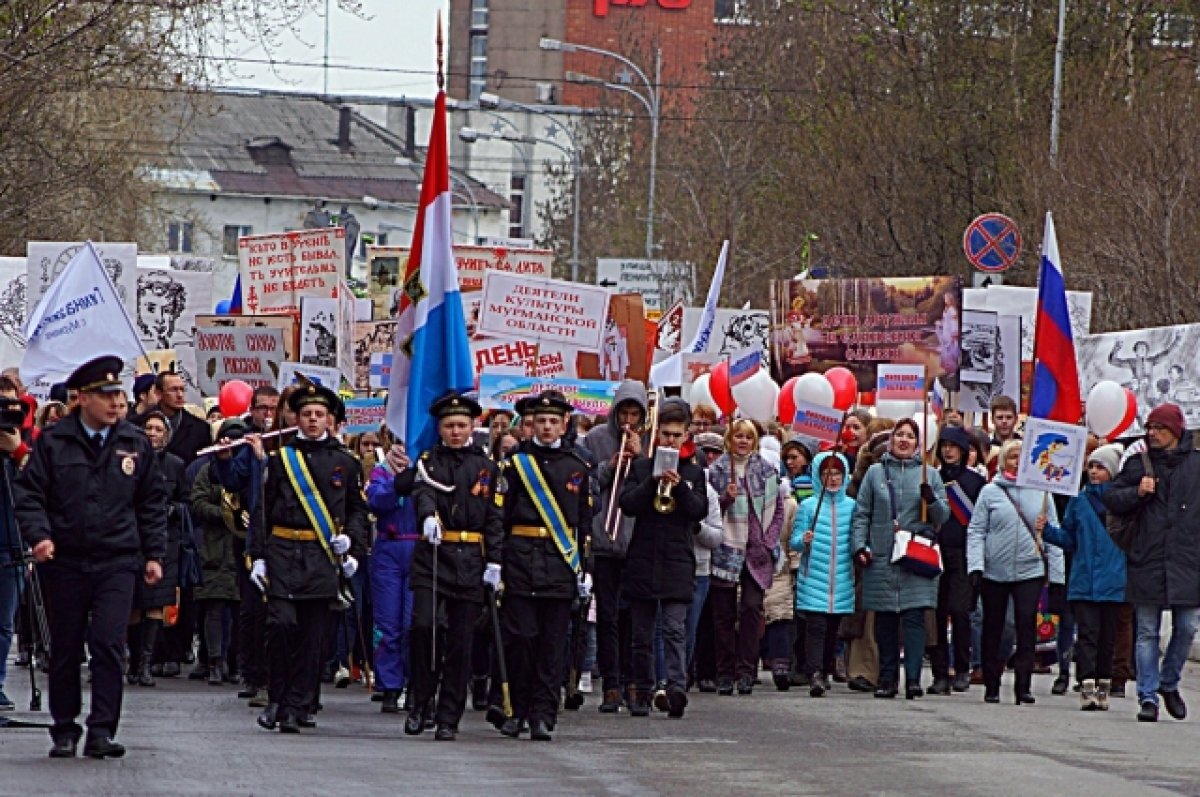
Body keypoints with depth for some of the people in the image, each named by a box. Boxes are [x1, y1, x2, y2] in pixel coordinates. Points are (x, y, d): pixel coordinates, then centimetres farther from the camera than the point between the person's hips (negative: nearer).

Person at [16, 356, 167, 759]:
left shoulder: (135, 443, 7)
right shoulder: (53, 442, 1)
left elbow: (153, 501, 13)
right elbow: (29, 493, 1)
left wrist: (154, 554, 9)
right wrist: (39, 535, -15)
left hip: (116, 562, 0)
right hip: (64, 562, 0)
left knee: (108, 645, -11)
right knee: (65, 650, 7)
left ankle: (101, 732, -7)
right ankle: (64, 732, 17)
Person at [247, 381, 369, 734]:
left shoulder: (345, 463, 10)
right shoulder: (280, 459, 8)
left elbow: (358, 510, 15)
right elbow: (262, 509, 8)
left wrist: (352, 544, -1)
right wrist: (257, 555, 2)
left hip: (323, 559, 1)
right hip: (283, 554, -1)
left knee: (312, 635, 0)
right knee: (282, 623, -13)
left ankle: (297, 706, 6)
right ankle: (277, 699, 2)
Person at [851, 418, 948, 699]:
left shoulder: (929, 474, 9)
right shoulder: (875, 473, 10)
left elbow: (943, 516, 6)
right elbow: (861, 514, 10)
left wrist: (931, 498, -14)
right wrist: (860, 546, -2)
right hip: (881, 558, 1)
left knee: (914, 618, -8)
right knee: (885, 622, 3)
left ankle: (913, 678, -11)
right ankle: (887, 679, 8)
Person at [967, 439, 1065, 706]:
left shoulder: (1041, 493, 6)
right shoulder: (990, 492, 2)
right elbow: (976, 531, 1)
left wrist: (1056, 574, 2)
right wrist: (975, 567, -9)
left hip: (1030, 571, 0)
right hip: (994, 571, 0)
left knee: (1027, 627, -9)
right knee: (993, 629, 7)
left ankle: (1023, 687, -7)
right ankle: (991, 686, 16)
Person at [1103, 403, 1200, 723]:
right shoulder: (1137, 464, 8)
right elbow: (1111, 500, 9)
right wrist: (1137, 492, -8)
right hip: (1147, 561, 0)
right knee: (1147, 632, 1)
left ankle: (1169, 682, 25)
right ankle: (1148, 697, 4)